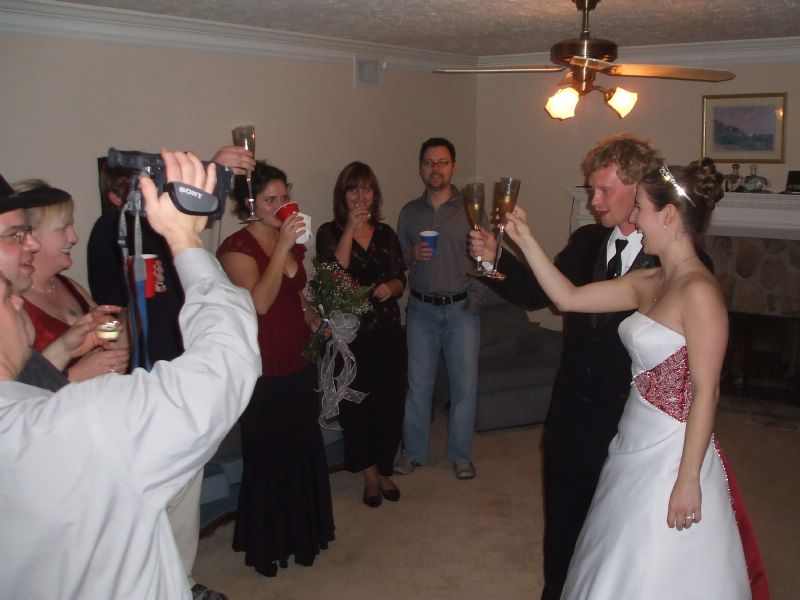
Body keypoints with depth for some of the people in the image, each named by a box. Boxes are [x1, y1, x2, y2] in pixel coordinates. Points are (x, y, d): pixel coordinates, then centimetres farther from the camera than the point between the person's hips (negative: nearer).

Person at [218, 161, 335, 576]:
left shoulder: (293, 241, 10)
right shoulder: (237, 246, -13)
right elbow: (259, 301, -26)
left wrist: (312, 317, 4)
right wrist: (281, 246, -28)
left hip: (299, 363, 7)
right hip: (263, 371, -7)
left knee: (304, 451, 15)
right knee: (267, 458, 4)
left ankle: (303, 532, 34)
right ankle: (265, 544, 22)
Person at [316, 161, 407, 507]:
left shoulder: (386, 234, 10)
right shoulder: (330, 232, -1)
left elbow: (400, 280, 12)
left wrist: (390, 287, -10)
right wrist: (350, 228, -18)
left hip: (388, 331, 3)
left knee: (391, 401, 5)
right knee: (356, 404, 3)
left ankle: (384, 470, 24)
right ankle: (369, 473, 20)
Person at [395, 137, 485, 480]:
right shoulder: (409, 212, 8)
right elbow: (398, 259, 13)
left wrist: (475, 296, -13)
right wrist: (412, 255, -8)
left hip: (461, 308, -2)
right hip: (421, 309, 2)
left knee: (465, 385, 3)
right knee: (418, 384, 6)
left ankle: (461, 454, 19)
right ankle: (413, 451, 22)